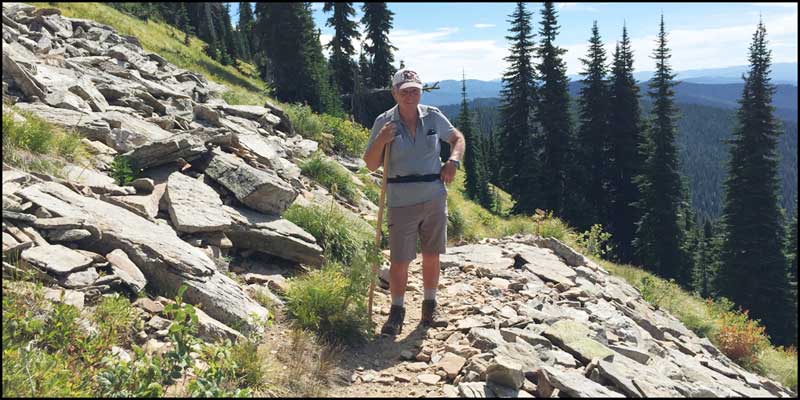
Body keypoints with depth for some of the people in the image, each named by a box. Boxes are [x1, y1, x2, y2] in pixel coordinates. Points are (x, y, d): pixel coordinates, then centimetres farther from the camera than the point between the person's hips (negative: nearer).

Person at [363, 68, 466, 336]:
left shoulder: (433, 116, 2)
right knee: (399, 261, 0)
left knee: (432, 256, 12)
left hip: (435, 199, 3)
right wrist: (380, 141, -20)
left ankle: (430, 308, 30)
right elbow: (371, 165, -2)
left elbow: (458, 138, 17)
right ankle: (397, 312, 19)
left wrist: (453, 160, -2)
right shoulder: (384, 122, -4)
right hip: (401, 203, -2)